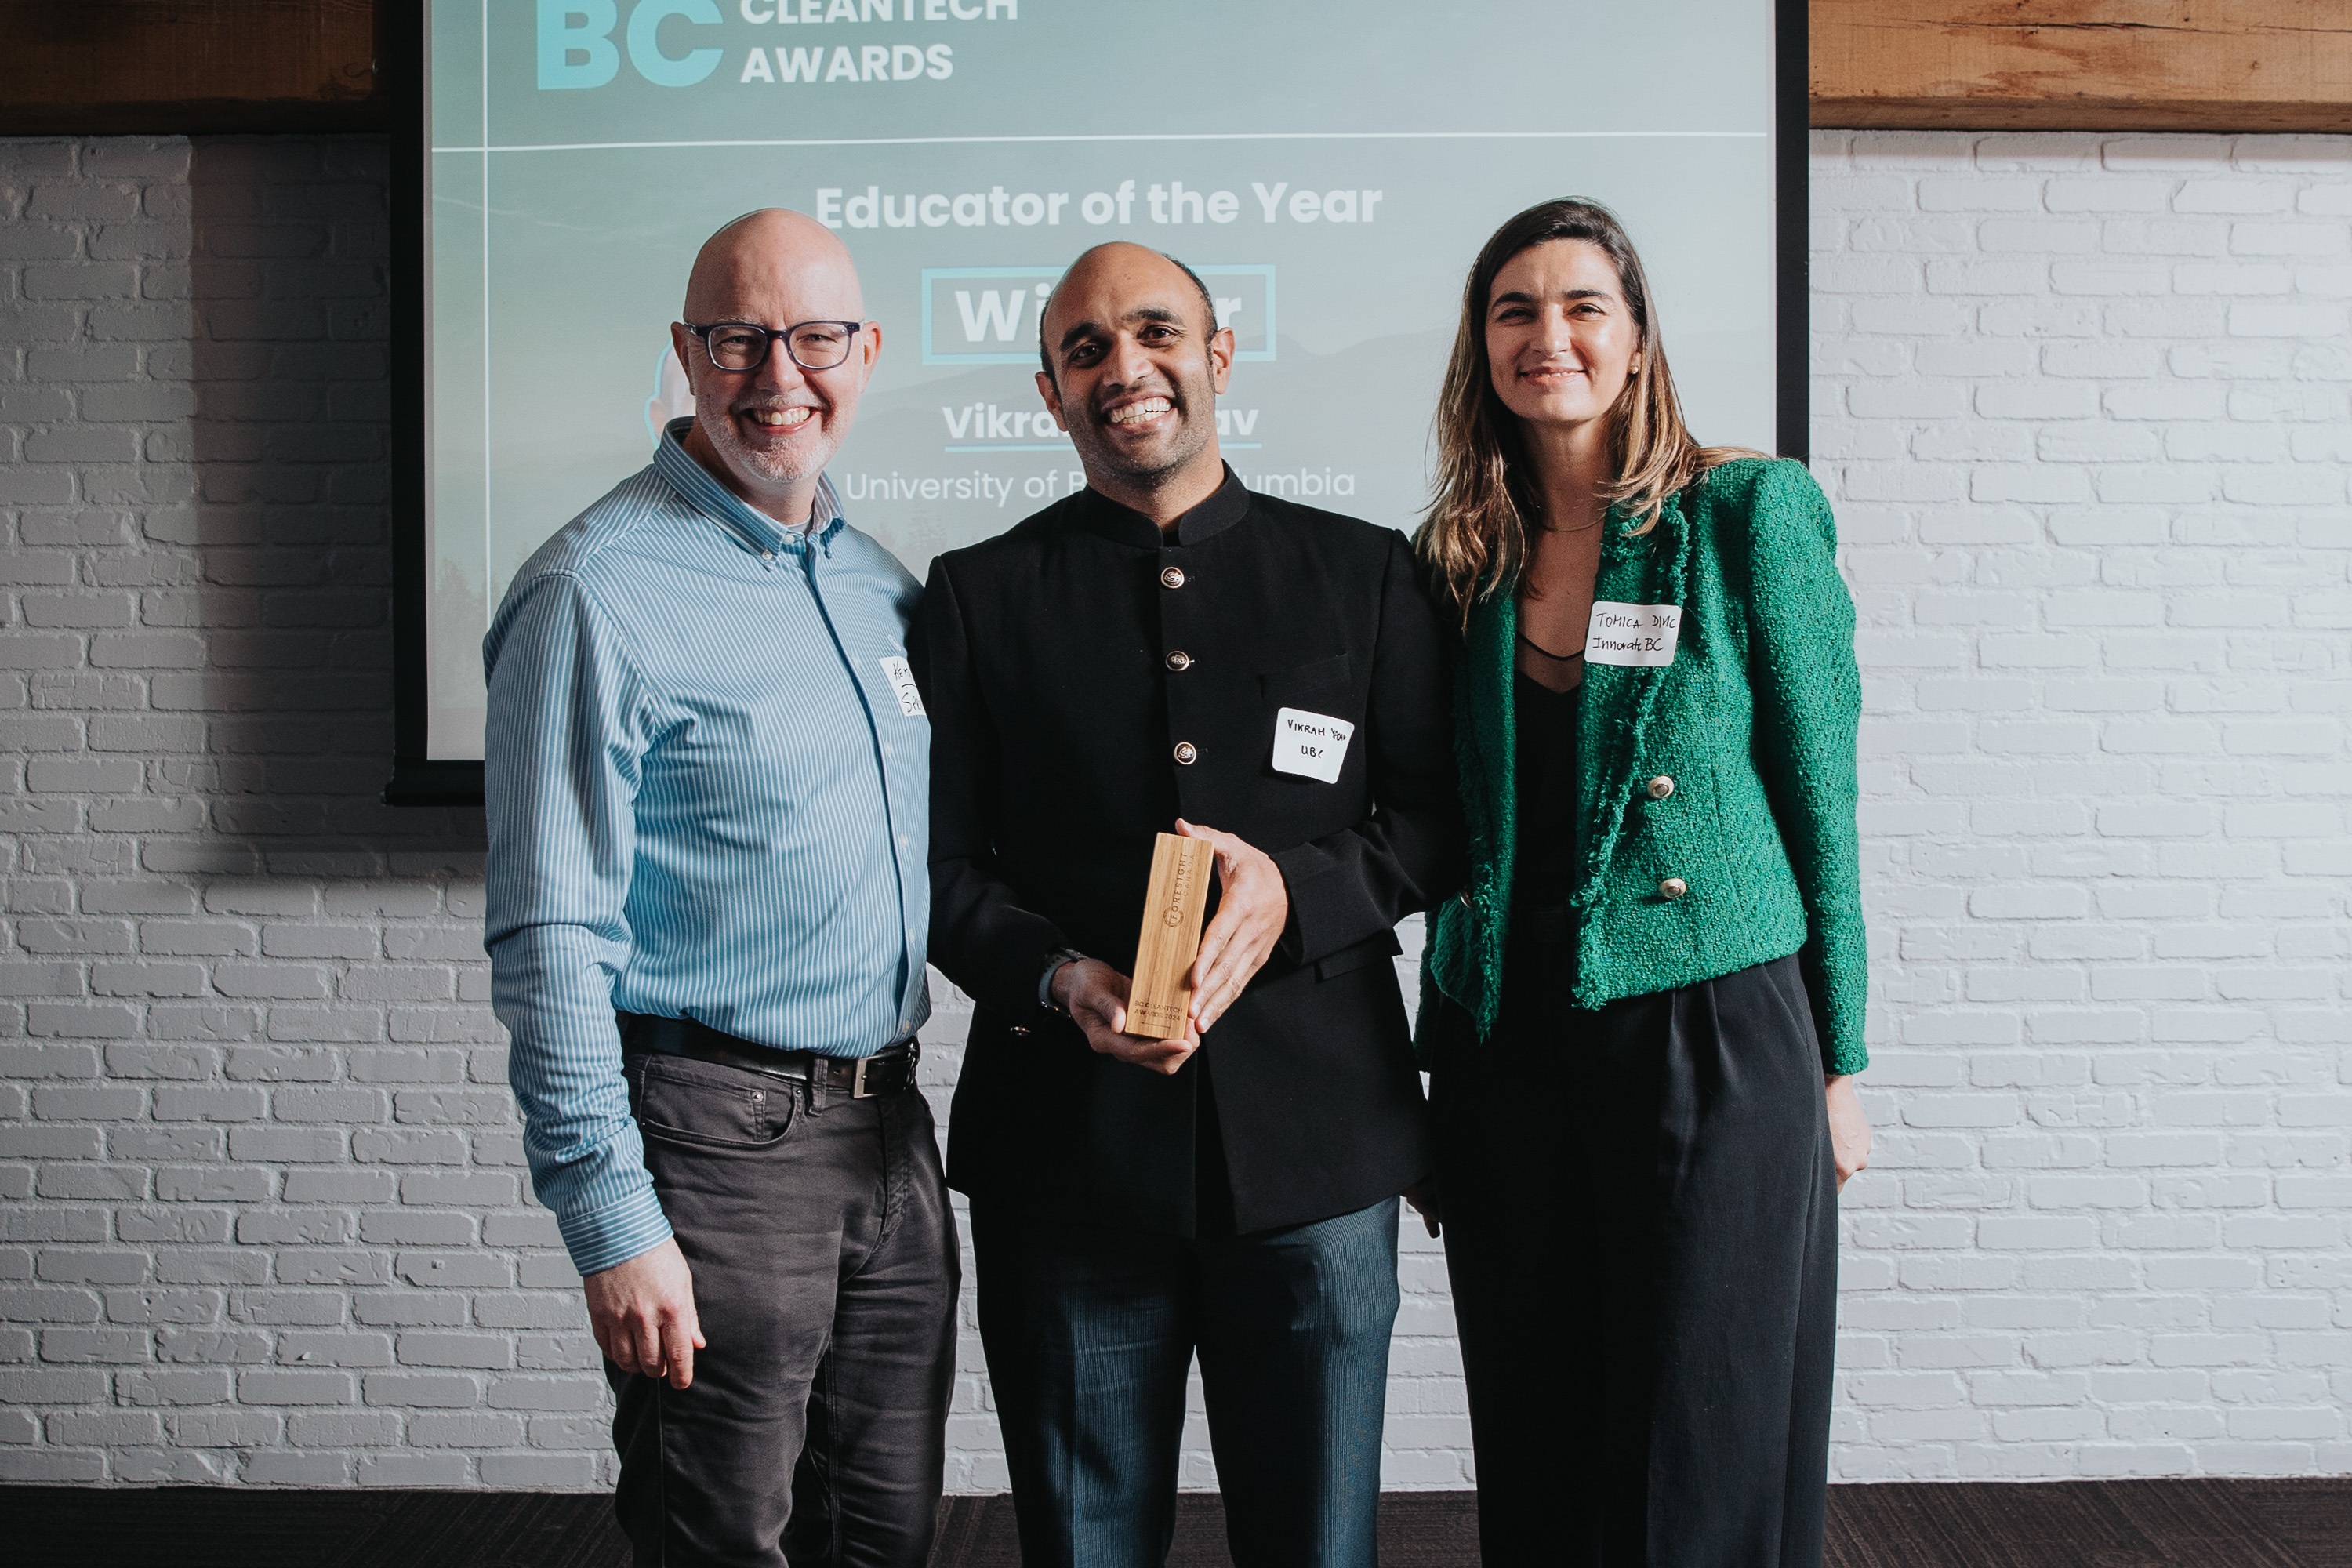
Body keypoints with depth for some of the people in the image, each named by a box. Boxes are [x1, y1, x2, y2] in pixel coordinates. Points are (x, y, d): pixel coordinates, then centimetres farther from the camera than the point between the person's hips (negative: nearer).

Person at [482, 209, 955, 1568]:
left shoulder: (880, 581, 11)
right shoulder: (596, 594, -12)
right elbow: (549, 939, -15)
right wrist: (615, 1224, -18)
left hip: (891, 1130, 7)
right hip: (715, 1138, -7)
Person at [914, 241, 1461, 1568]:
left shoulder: (1367, 573, 8)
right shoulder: (981, 595, 7)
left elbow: (1444, 821, 6)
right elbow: (940, 863, 4)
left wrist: (1294, 890, -13)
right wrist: (1056, 977, -15)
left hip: (1318, 1148, 1)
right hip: (1067, 1150, 0)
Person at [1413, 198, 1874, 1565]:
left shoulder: (1747, 513, -3)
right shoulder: (1463, 560, 8)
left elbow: (1821, 794, -1)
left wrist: (1837, 1066, -2)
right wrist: (1446, 1073, 12)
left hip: (1713, 1042, -3)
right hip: (1505, 1054, 4)